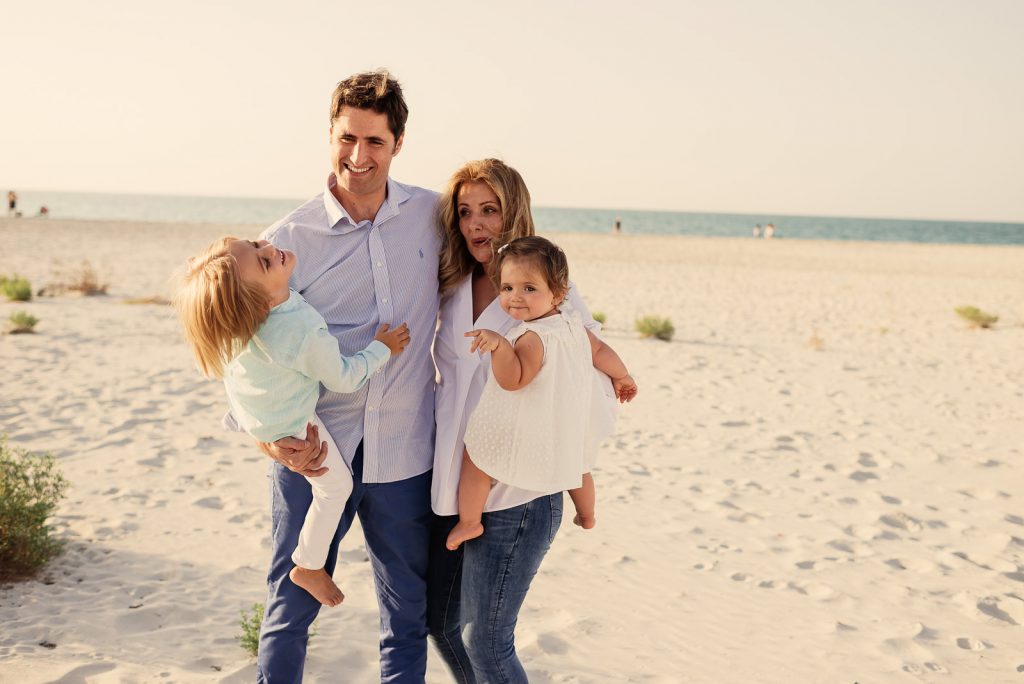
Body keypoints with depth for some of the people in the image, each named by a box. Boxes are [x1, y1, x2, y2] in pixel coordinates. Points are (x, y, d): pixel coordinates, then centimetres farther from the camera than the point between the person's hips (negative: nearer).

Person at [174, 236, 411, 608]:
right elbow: (343, 378, -24)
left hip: (249, 406, 6)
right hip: (288, 423, -6)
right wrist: (382, 348, -11)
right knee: (336, 486, 13)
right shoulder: (305, 338, -44)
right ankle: (309, 567, 30)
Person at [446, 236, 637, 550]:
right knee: (578, 466, 34)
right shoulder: (573, 323, -3)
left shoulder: (533, 337, -29)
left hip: (526, 434, -8)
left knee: (474, 458, 11)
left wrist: (499, 345, -45)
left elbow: (513, 381, -33)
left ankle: (469, 522, 15)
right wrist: (622, 377, 27)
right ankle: (587, 516, 54)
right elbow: (601, 351, 11)